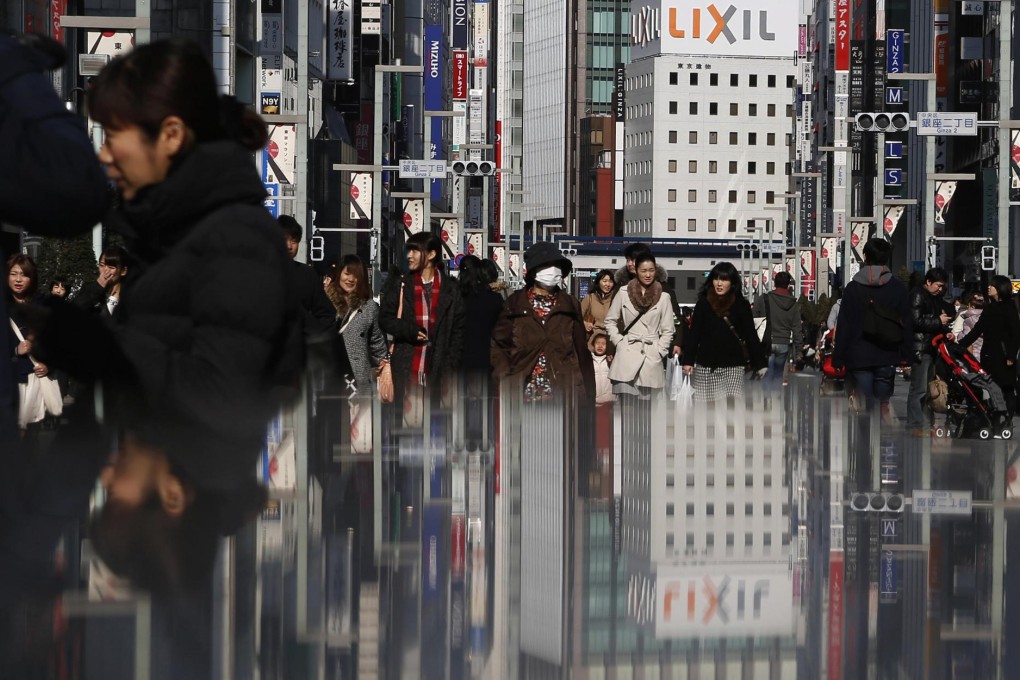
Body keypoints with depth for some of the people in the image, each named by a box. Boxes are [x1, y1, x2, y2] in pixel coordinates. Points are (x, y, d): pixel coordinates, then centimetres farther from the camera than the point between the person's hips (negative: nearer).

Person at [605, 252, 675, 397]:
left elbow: (668, 330, 8)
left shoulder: (663, 297, 4)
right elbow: (610, 321, 12)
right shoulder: (624, 294, 4)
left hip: (651, 357, 0)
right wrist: (619, 342, 2)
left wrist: (659, 351, 0)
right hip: (627, 355, 0)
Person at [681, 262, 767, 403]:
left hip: (733, 367, -1)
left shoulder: (741, 306, 2)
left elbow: (751, 336, 5)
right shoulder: (703, 304, 3)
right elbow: (693, 333, 4)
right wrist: (688, 361, -2)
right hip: (705, 368, 1)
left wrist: (760, 364, 3)